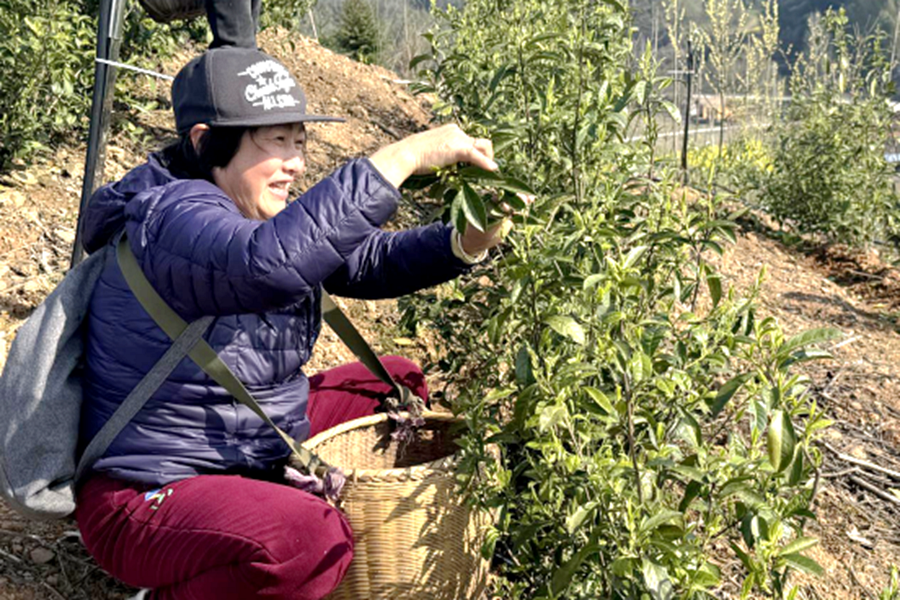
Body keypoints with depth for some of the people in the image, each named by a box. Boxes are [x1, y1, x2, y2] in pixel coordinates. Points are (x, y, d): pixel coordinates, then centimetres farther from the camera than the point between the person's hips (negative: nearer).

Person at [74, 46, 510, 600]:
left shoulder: (263, 212, 4)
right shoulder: (170, 217, -25)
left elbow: (370, 261, 2)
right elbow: (269, 262, -46)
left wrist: (469, 242, -17)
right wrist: (405, 157, -43)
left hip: (263, 447, 10)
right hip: (152, 496, -9)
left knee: (395, 383, 13)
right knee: (310, 540, -35)